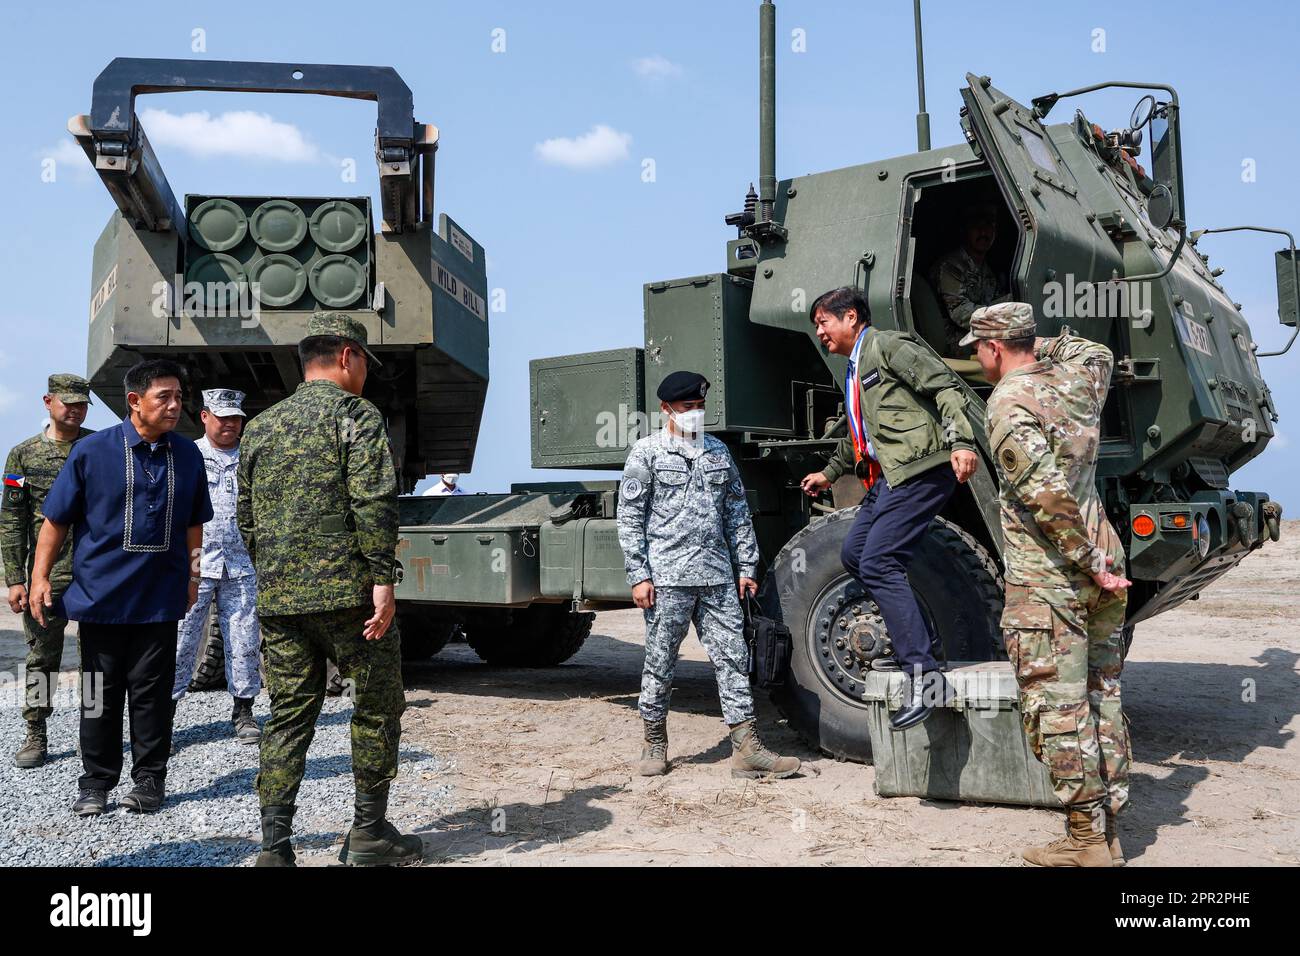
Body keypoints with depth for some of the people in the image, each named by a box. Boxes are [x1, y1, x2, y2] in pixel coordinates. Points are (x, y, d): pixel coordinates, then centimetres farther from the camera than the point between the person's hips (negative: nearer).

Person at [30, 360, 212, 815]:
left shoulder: (188, 454, 4)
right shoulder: (91, 450, -4)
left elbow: (193, 523, 15)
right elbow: (56, 520, 1)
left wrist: (192, 574, 14)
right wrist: (40, 577, -4)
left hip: (160, 596, 2)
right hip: (101, 592, -1)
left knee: (151, 692, 8)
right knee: (100, 694, 7)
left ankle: (149, 781, 19)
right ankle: (96, 783, 21)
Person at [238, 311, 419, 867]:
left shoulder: (260, 427, 16)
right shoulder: (356, 414, -4)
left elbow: (247, 519, 19)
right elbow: (373, 503, -16)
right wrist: (382, 580, -17)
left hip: (277, 600, 6)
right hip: (347, 592, -6)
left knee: (287, 717, 10)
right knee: (377, 707, 8)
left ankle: (274, 846, 7)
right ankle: (369, 832, 15)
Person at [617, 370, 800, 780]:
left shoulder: (718, 451, 15)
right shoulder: (646, 453, 2)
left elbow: (737, 514, 17)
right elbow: (629, 519, -2)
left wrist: (746, 567, 11)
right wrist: (638, 576, -8)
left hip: (718, 576, 4)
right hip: (667, 577, -4)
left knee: (733, 657, 0)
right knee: (660, 662, 4)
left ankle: (747, 749, 3)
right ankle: (654, 743, 20)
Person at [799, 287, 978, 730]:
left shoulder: (887, 345, -3)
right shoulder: (854, 371, 26)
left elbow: (945, 386, -13)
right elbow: (860, 438, 40)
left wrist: (960, 443, -26)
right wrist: (830, 473, 50)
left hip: (918, 469, -11)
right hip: (886, 476, 11)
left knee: (878, 564, -18)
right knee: (853, 554, 14)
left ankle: (924, 674, -17)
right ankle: (919, 636, 20)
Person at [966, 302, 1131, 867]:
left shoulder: (1009, 402, -13)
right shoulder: (1073, 385, 10)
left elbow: (1047, 494, -23)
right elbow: (1098, 354, 37)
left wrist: (1088, 561, -16)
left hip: (1047, 578, -8)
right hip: (1102, 573, 8)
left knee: (1057, 710, -2)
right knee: (1101, 700, 13)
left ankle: (1086, 841, 2)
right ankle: (1108, 835, 20)